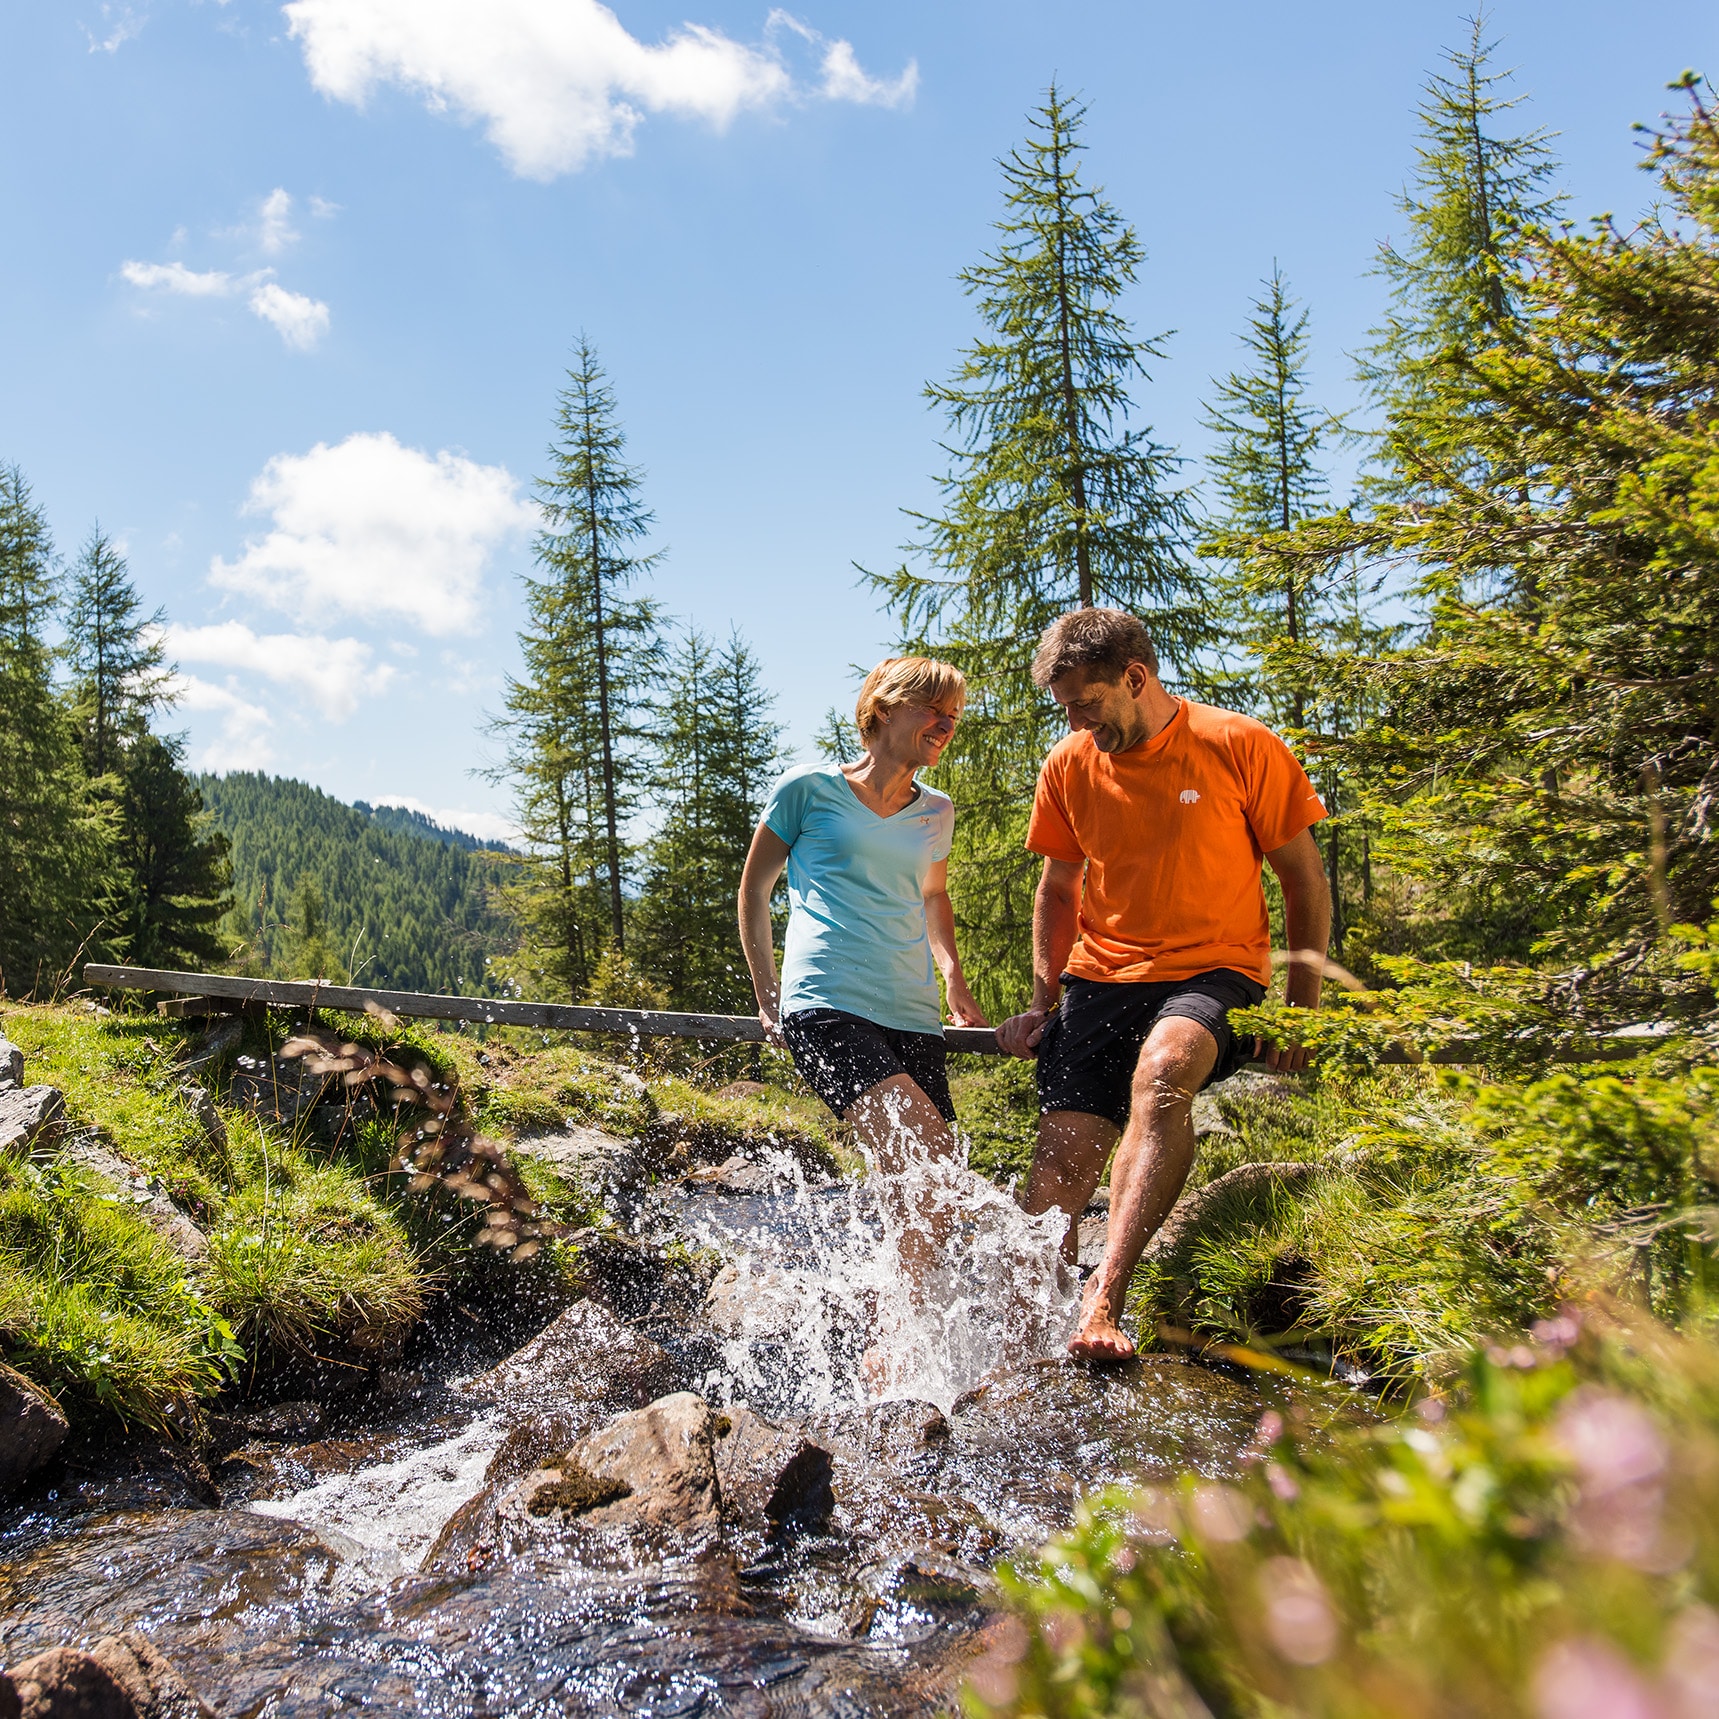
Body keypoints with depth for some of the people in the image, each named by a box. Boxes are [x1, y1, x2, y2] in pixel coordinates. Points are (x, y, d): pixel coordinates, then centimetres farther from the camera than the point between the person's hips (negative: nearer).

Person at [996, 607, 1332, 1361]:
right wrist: (1042, 1002, 12)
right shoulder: (1068, 765, 6)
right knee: (1063, 1153, -11)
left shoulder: (1239, 747, -6)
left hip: (1212, 970, -4)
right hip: (1101, 979, 4)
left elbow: (1303, 876, 2)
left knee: (1163, 1069, -36)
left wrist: (1305, 1002, -4)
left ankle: (1104, 1297, -40)